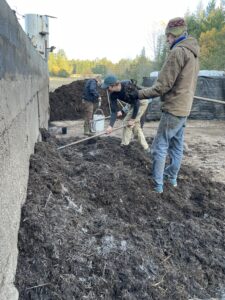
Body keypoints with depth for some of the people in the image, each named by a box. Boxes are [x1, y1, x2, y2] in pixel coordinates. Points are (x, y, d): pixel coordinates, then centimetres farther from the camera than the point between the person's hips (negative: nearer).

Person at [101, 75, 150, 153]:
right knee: (135, 124, 9)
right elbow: (114, 110, -16)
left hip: (142, 102, -7)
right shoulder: (112, 94, -16)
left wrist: (133, 119, -25)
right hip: (133, 103, 8)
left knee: (127, 121, -13)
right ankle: (145, 147, 19)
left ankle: (124, 145, -2)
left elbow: (137, 103, -29)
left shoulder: (128, 86, -35)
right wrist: (111, 125, -25)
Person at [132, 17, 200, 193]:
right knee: (177, 146, 16)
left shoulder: (178, 52, -16)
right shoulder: (193, 53, 14)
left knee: (159, 148, -2)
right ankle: (172, 178, 27)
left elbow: (162, 86, -20)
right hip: (184, 108, 10)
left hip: (173, 109, -10)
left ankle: (157, 185, 4)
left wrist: (139, 94, -12)